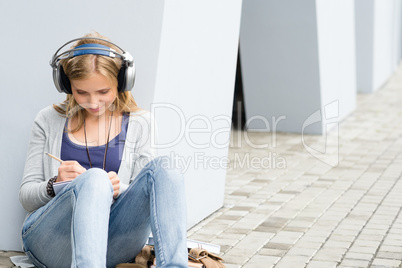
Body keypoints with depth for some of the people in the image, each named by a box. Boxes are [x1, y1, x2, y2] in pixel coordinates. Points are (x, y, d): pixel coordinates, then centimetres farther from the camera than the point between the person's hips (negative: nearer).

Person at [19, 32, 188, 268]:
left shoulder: (138, 123, 13)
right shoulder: (49, 121, 12)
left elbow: (147, 198, 11)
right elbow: (26, 197, 12)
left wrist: (118, 190, -12)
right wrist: (56, 185, -11)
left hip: (110, 244, 2)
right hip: (48, 237, -1)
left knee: (160, 166, -24)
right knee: (94, 178, -34)